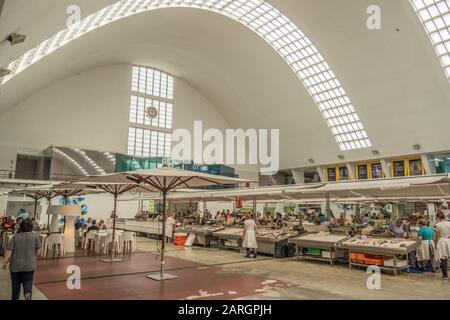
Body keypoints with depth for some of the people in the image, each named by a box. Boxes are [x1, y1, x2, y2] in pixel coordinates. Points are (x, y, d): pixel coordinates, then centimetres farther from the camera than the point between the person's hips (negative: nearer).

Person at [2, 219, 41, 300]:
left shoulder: (15, 237, -3)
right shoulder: (35, 236, -4)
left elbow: (8, 251, -7)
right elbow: (37, 251, 2)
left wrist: (5, 262, 6)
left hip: (15, 265, 1)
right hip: (29, 266, -1)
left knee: (15, 284, 19)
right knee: (28, 282, 8)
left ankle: (15, 298, 30)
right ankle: (28, 293, -19)